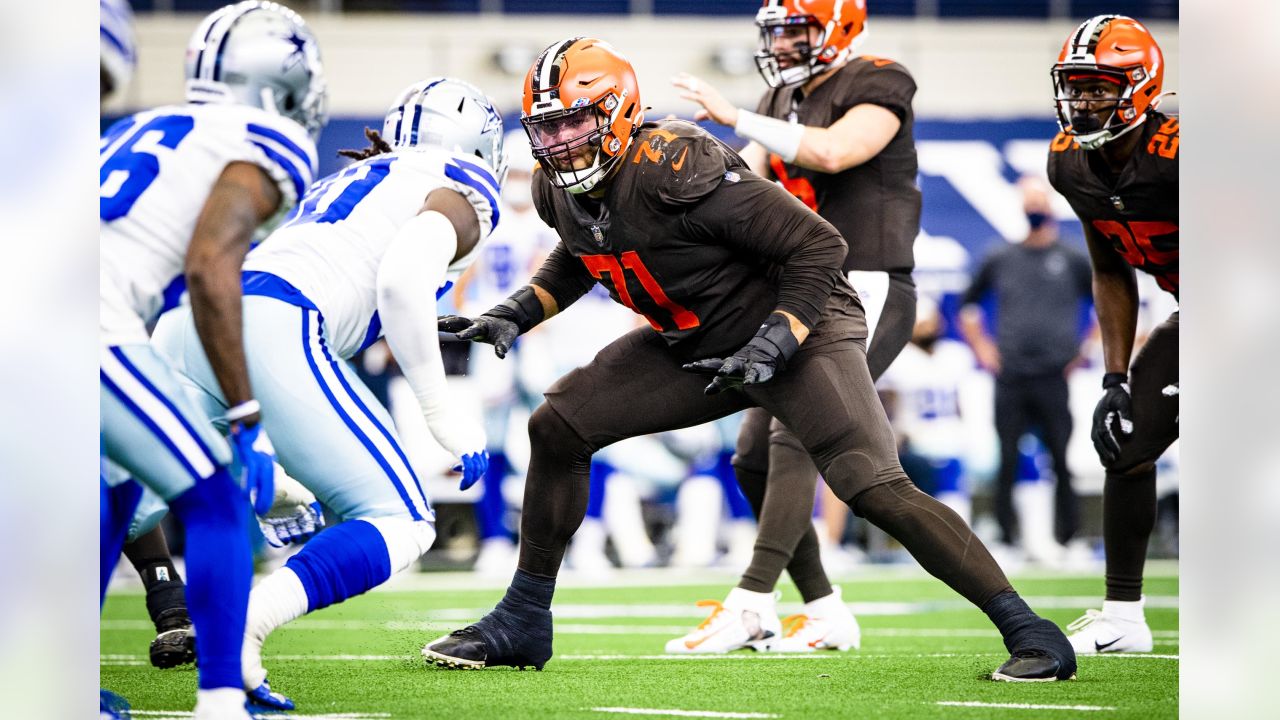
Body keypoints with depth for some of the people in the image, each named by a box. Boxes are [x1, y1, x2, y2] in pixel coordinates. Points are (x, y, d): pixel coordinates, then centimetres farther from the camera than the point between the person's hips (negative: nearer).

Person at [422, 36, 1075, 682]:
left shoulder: (675, 170, -30)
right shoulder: (561, 191, -5)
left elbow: (818, 246, -26)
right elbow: (578, 259, 21)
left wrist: (772, 346, -30)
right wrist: (516, 314, 6)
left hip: (795, 329, -8)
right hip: (694, 347, 8)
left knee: (876, 490, -23)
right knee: (557, 429, 0)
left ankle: (1027, 632, -18)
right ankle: (523, 621, 13)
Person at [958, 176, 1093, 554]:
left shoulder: (1073, 260, 5)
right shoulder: (999, 260, 11)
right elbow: (967, 305, 23)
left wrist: (1085, 352, 2)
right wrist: (982, 348, 12)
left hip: (1056, 380, -2)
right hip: (1010, 380, 2)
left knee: (1065, 464, -5)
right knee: (1009, 463, 0)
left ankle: (1067, 541, -2)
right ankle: (1008, 541, 5)